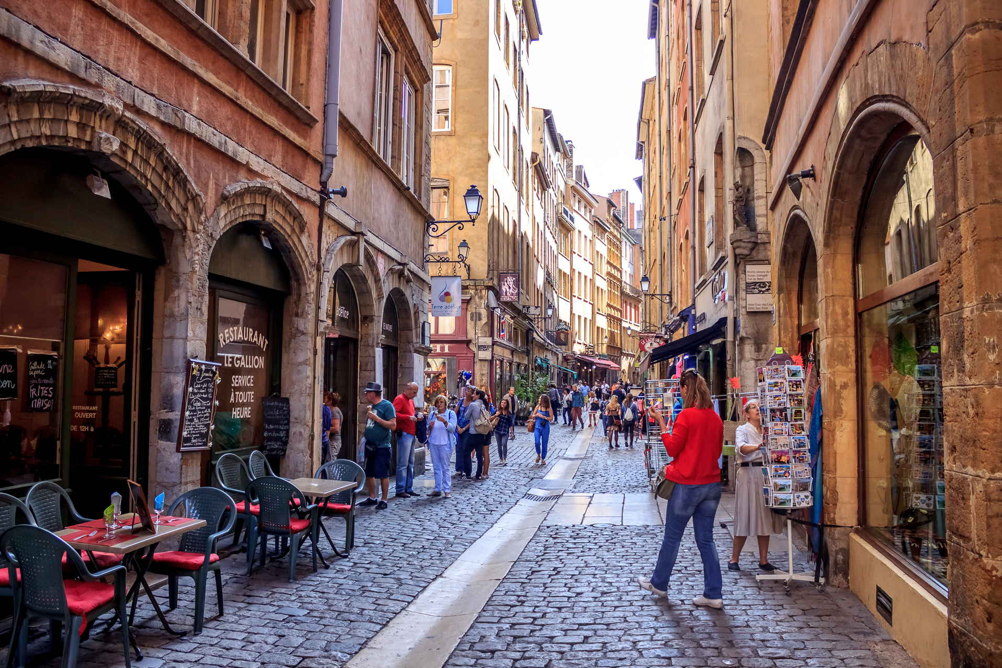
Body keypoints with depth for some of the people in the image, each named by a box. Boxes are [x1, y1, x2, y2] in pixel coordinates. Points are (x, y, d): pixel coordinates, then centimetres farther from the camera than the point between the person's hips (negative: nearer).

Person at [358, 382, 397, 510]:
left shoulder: (387, 405, -10)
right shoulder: (371, 406, 14)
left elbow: (393, 425, -18)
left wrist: (376, 418, -20)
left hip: (382, 446, -8)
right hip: (370, 445, 8)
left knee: (383, 475, -2)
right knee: (369, 473, 12)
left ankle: (384, 501, 6)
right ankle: (372, 498, 25)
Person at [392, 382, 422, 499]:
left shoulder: (411, 401, 20)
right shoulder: (400, 399, -9)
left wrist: (417, 416, 12)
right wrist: (408, 417, -24)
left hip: (411, 434, 10)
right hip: (404, 434, -10)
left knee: (410, 463, 12)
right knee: (403, 463, -7)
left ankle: (409, 489, 18)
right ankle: (400, 490, -2)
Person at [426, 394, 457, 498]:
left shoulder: (451, 413, 1)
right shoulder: (432, 414, 12)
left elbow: (452, 428, -10)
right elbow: (428, 430, 15)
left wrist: (444, 421, -26)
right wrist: (430, 426, -7)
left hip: (445, 443, -4)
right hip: (433, 443, 4)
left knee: (445, 467, -3)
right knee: (436, 467, 8)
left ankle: (447, 490, 0)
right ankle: (437, 489, 14)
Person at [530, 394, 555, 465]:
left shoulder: (549, 408, -5)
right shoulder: (538, 406, 3)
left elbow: (551, 418, -5)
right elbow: (533, 416, 11)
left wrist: (543, 416, -17)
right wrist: (537, 415, -10)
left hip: (545, 428, -1)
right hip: (537, 427, 1)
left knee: (544, 444, 5)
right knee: (537, 442, -13)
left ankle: (543, 459, 20)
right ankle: (538, 455, 14)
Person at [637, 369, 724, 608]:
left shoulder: (686, 415, -16)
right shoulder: (715, 418, 5)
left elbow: (672, 448, -11)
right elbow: (717, 451, 14)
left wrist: (661, 423, -6)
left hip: (687, 485, -6)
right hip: (712, 484, 6)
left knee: (672, 537, 10)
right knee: (706, 539, 12)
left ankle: (659, 583, 26)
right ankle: (713, 594, 13)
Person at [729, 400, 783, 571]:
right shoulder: (742, 429, 2)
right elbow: (741, 448, -18)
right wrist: (758, 446, -35)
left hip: (766, 475, 5)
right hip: (749, 474, -5)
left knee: (765, 517, 6)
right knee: (745, 517, -2)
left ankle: (763, 560, 15)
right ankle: (734, 559, 8)